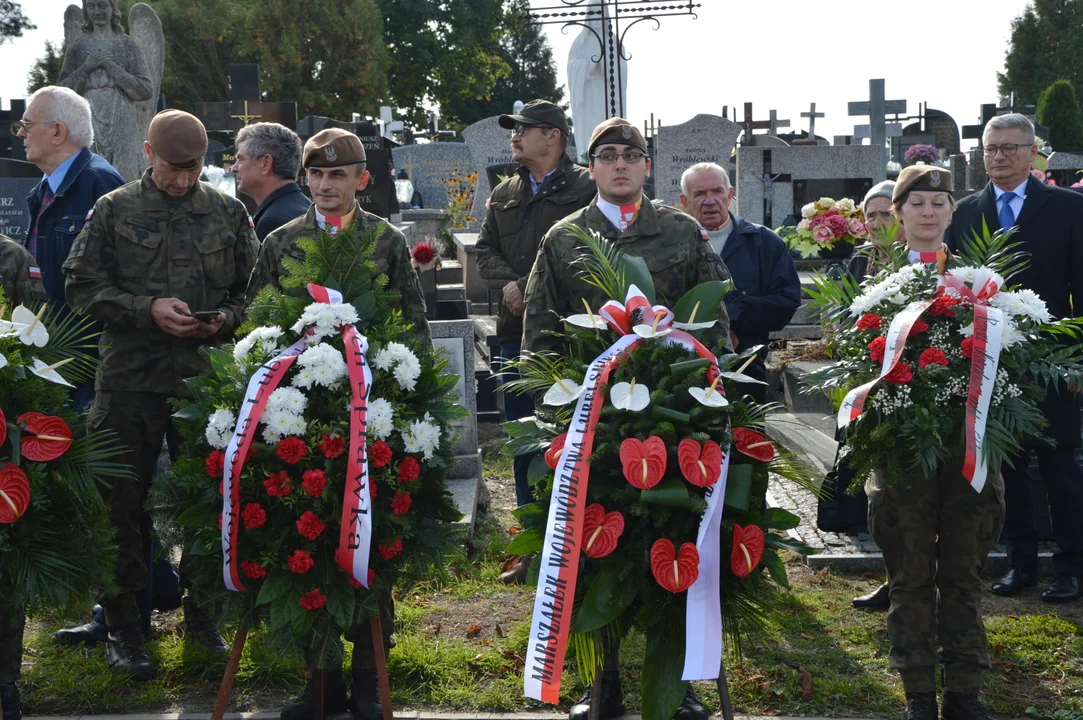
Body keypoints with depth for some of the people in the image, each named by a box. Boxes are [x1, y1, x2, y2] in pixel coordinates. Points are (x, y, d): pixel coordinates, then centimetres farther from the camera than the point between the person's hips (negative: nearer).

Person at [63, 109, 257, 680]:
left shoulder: (228, 213, 9)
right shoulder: (114, 211, 3)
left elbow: (253, 288, 13)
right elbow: (82, 286, -1)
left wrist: (226, 318, -8)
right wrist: (146, 309, -13)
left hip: (206, 377, 2)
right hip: (129, 380, -1)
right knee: (121, 504, 3)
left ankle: (202, 614, 24)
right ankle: (123, 626, 15)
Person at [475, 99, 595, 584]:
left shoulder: (586, 189, -6)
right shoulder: (504, 194, 17)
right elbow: (485, 250, 18)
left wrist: (531, 289, -17)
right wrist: (508, 283, -1)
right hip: (515, 331, 7)